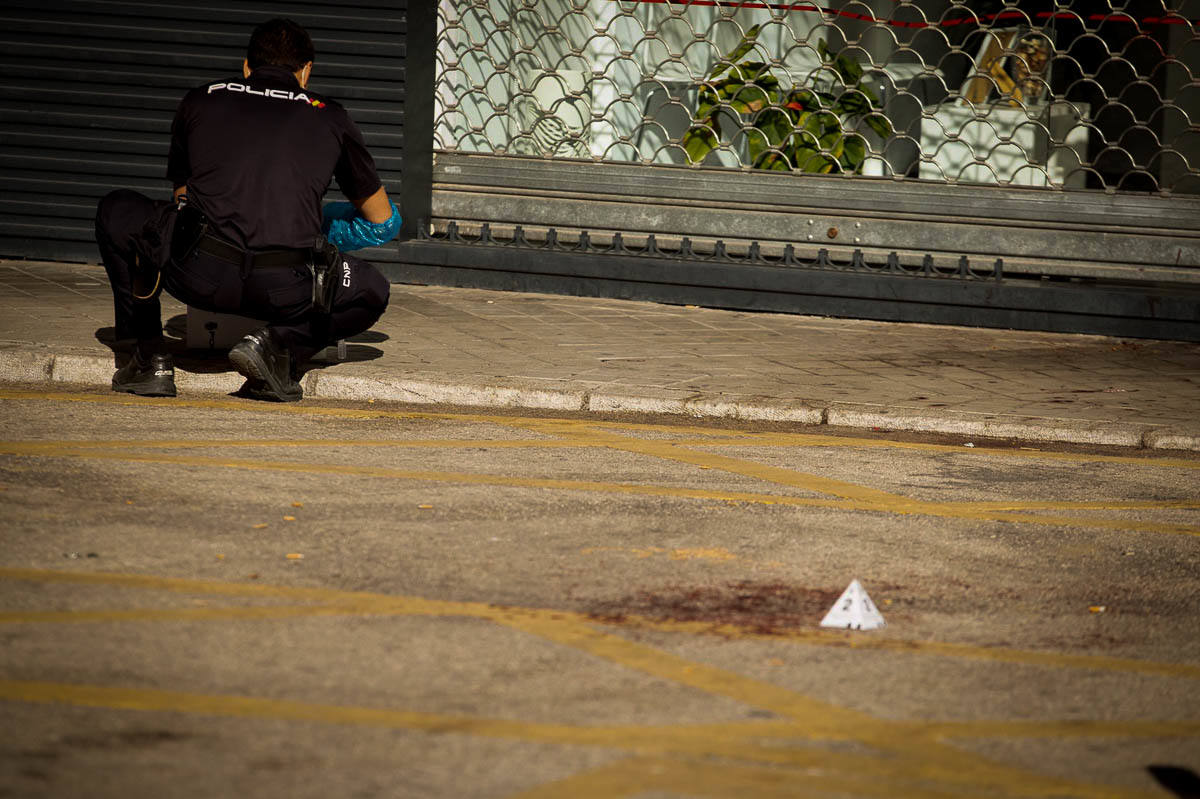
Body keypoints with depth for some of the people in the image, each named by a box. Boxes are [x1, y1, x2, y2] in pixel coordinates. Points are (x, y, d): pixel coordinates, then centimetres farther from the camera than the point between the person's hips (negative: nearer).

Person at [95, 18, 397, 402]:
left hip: (198, 274, 1)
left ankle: (150, 358, 21)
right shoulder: (329, 117, 21)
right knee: (372, 293, 29)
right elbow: (381, 218, 32)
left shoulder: (200, 101, 22)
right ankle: (280, 346, 3)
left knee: (116, 212, 29)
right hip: (286, 290, 0)